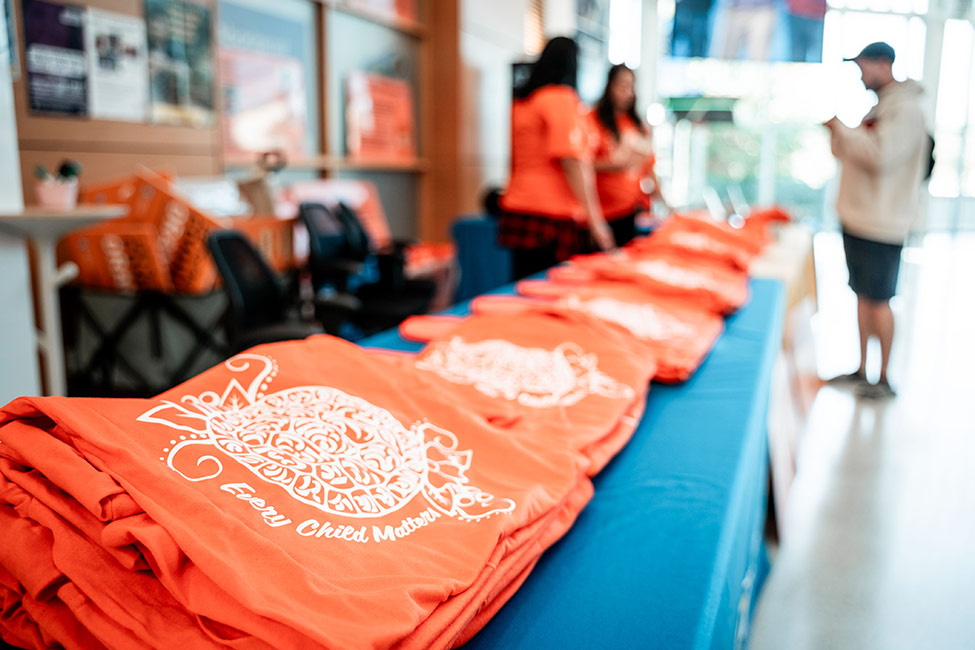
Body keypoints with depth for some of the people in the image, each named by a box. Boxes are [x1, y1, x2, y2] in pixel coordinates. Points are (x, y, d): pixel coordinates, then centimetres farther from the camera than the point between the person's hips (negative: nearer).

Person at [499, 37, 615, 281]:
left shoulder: (521, 100, 16)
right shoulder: (561, 98, -7)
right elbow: (572, 162, -15)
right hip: (553, 216, -8)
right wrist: (595, 219, -15)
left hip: (518, 209, 8)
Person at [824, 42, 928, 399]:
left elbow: (880, 155, -23)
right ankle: (862, 369, 22)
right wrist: (837, 133, 1)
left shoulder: (905, 108, -12)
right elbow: (851, 152, 18)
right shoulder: (878, 108, 16)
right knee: (863, 295, 12)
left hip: (881, 223, -9)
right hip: (856, 218, 9)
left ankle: (884, 379, 7)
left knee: (879, 300, -3)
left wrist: (841, 129, -16)